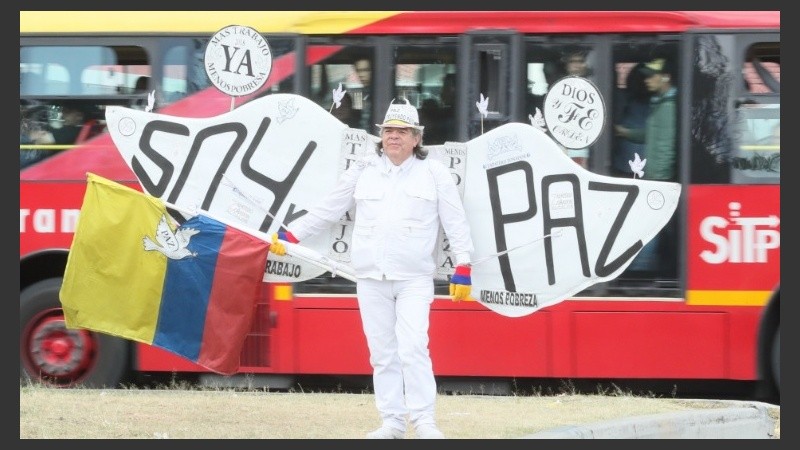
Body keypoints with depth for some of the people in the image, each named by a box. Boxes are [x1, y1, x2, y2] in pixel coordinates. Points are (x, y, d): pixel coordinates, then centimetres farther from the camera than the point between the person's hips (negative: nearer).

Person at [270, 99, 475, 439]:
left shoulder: (434, 174, 3)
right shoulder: (363, 172, 10)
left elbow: (456, 223, 3)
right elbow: (327, 210, 16)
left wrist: (463, 268, -3)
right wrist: (289, 236, 14)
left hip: (414, 279, -3)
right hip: (371, 278, 3)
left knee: (412, 348, -14)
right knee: (382, 352, 4)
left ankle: (424, 421, -10)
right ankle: (392, 422, 9)